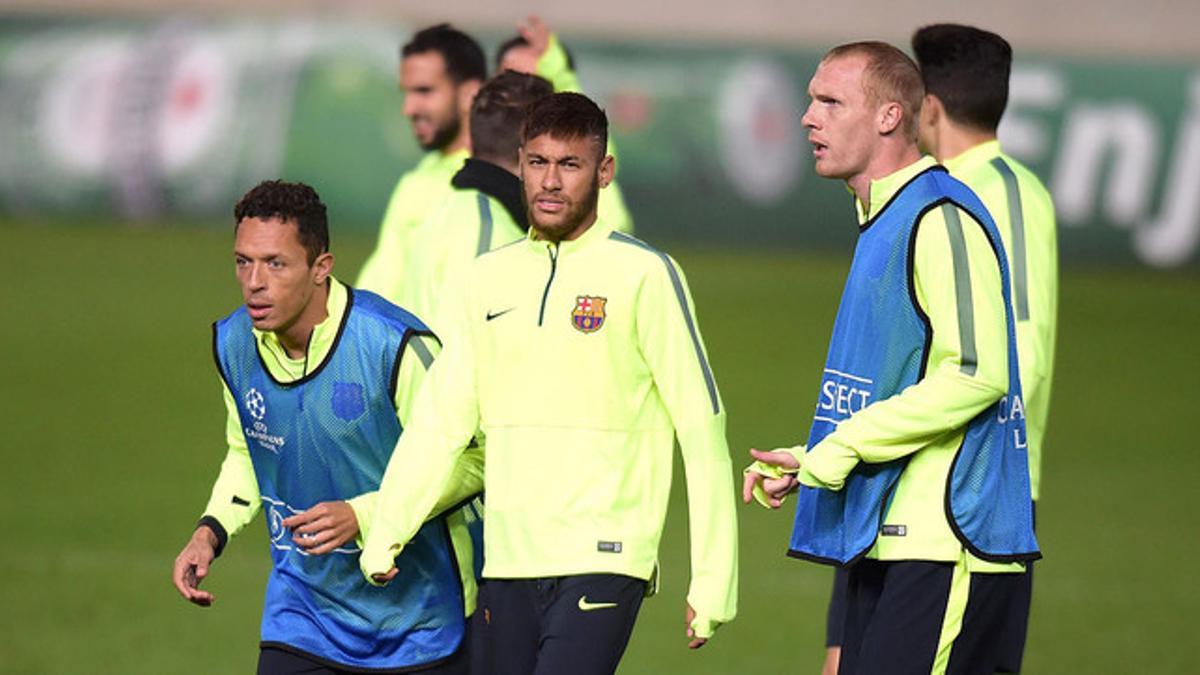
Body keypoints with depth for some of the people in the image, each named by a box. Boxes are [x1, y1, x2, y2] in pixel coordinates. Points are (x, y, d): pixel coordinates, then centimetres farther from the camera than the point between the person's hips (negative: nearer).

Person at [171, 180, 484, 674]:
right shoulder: (233, 344, -3)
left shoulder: (398, 346, -21)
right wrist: (212, 530, -1)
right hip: (302, 611, 3)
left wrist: (362, 515, -24)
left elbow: (469, 461, -13)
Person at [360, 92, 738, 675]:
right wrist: (384, 533, -1)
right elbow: (440, 419, 11)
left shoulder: (644, 275, -1)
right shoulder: (490, 277, 14)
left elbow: (701, 430, -2)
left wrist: (712, 581, -5)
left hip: (601, 562, -5)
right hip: (507, 565, 5)